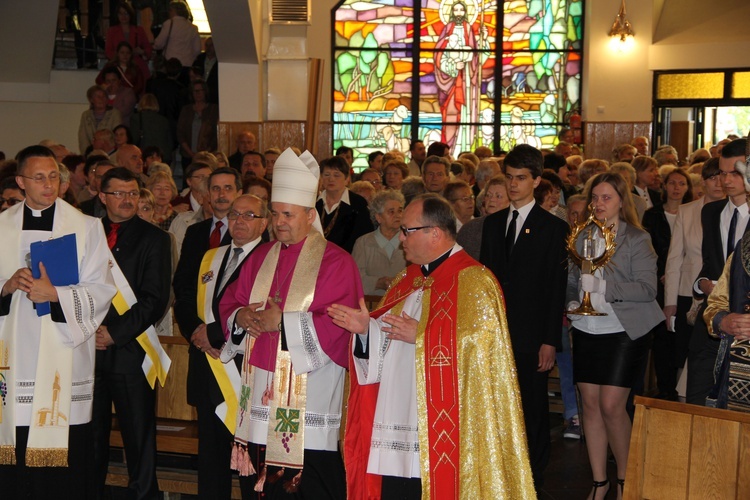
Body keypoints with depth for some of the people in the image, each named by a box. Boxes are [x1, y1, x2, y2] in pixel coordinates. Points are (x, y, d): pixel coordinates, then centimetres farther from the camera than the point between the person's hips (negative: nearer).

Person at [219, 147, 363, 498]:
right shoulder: (261, 257, 14)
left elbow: (336, 323, -16)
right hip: (260, 392, 6)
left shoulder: (335, 262, -7)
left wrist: (283, 322, -18)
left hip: (310, 396, -6)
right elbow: (229, 303, 15)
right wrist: (241, 317, -7)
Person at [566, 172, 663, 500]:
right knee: (590, 404, 5)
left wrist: (603, 285, -20)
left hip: (623, 332, -4)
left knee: (611, 406, -8)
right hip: (586, 332, 4)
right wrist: (571, 300, -3)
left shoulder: (636, 239, -4)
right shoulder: (581, 236, 8)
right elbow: (570, 281, 17)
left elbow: (647, 289, -12)